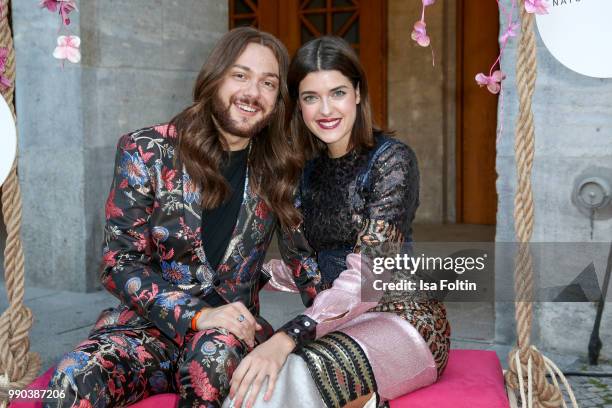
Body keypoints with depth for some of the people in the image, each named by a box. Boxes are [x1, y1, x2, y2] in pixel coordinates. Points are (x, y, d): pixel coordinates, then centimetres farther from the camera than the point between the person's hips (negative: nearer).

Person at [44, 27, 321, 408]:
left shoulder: (281, 169, 2)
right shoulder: (146, 151, -5)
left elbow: (305, 259, 9)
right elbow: (120, 262, -8)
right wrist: (197, 315, -20)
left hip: (233, 327, 2)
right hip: (147, 323, -1)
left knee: (216, 350, -35)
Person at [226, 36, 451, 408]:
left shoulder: (392, 160, -10)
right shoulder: (310, 171, 10)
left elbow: (370, 273, -21)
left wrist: (288, 337, -32)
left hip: (403, 318, -5)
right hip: (336, 319, 5)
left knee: (293, 376, -32)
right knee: (254, 377, -25)